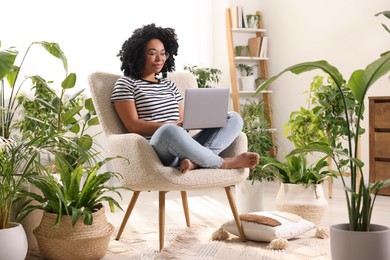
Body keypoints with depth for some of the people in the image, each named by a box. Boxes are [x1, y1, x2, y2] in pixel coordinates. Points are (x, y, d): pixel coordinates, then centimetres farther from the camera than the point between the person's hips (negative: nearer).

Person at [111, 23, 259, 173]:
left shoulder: (169, 85, 26)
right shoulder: (126, 84, 8)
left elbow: (182, 121, 20)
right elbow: (133, 125, -4)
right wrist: (171, 126, -17)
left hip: (181, 148, 7)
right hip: (153, 152, -7)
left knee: (234, 118, -8)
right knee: (170, 131, -42)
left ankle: (193, 161, -34)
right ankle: (223, 164, -20)